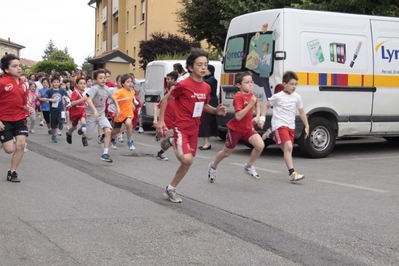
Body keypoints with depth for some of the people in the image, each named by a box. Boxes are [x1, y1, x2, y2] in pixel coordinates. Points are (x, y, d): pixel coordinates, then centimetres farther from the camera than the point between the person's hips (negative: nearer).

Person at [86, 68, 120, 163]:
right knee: (89, 137, 5)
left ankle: (105, 153, -14)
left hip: (101, 115, 5)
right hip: (91, 115, -5)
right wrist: (95, 110, -46)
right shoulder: (95, 89, -18)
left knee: (108, 131, -20)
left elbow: (114, 99, 20)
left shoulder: (106, 89, 1)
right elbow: (89, 100, -34)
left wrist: (118, 108, 9)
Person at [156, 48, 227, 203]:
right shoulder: (183, 85, -17)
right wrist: (161, 121, -8)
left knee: (188, 162, 11)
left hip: (194, 129, 7)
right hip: (181, 127, -7)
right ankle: (174, 144, 6)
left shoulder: (206, 87, 2)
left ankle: (170, 189, 26)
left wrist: (216, 110, -2)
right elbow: (166, 99, -6)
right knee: (187, 159, -24)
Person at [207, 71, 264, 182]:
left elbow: (257, 104, 23)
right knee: (226, 152, 13)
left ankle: (249, 167, 3)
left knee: (260, 145, -19)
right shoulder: (238, 97, -23)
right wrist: (250, 104, -33)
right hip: (235, 129, -5)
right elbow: (238, 116, -31)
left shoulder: (251, 95, -1)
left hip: (248, 128, 5)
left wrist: (257, 116, 8)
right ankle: (213, 167, 42)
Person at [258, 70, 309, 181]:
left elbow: (302, 112, 16)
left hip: (291, 126, 6)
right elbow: (267, 106, 5)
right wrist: (262, 119, -3)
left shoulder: (297, 97, 5)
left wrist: (307, 126, 16)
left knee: (287, 149, 10)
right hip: (279, 125, -6)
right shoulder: (278, 96, -7)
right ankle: (292, 173, -23)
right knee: (288, 147, -20)